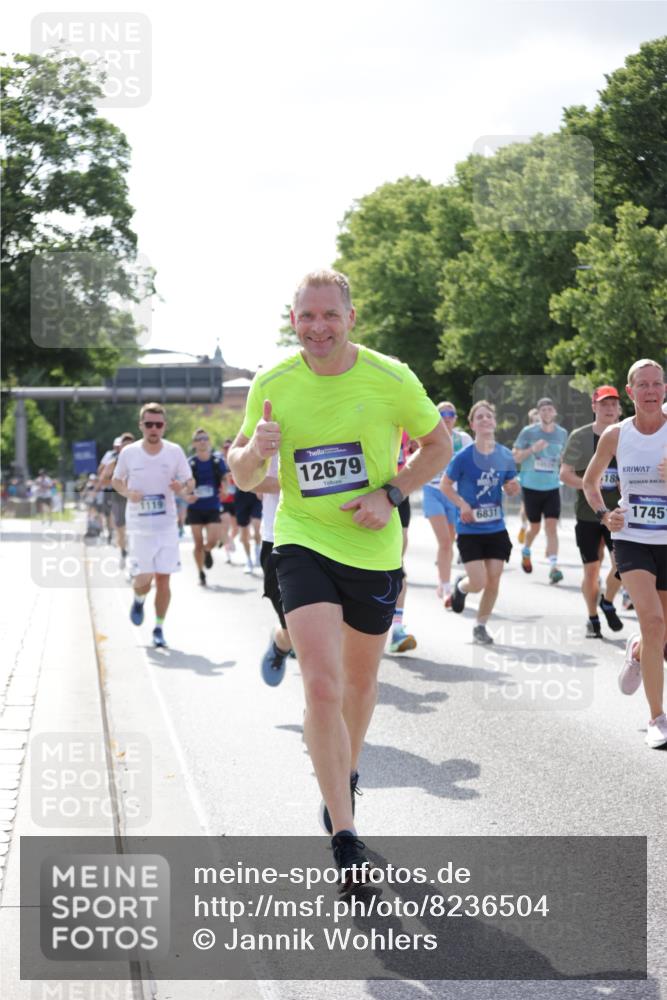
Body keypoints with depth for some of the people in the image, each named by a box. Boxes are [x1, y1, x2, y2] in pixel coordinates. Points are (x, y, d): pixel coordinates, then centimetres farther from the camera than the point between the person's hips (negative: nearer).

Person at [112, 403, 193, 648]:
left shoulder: (175, 451, -4)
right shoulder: (129, 453, -5)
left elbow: (190, 482, 6)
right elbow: (116, 480, 9)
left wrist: (182, 488, -17)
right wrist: (128, 493, -12)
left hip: (167, 525, 1)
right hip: (139, 525, -1)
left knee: (163, 579, 0)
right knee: (143, 579, -4)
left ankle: (159, 628, 14)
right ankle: (138, 600, 32)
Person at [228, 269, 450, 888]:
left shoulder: (391, 379, -9)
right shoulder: (272, 385, -6)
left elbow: (439, 447, 4)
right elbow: (244, 478, 4)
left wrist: (390, 494, -11)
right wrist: (254, 449, -20)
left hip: (374, 548, 1)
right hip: (303, 541, -1)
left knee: (360, 678, 18)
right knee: (321, 685, -17)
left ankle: (345, 777, 49)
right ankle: (345, 841, -13)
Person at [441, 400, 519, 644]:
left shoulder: (505, 455, 0)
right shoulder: (464, 456, -12)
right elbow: (445, 485, -3)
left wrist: (513, 489, -12)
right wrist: (462, 504, -16)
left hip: (496, 528, 4)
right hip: (469, 530, -4)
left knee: (493, 580, 2)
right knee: (479, 583, -9)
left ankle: (480, 626, 21)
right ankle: (460, 586, 28)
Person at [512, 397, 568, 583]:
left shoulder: (562, 434, 4)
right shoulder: (528, 432, -6)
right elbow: (515, 457, -5)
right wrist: (532, 449, -20)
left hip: (552, 488, 1)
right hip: (531, 486, -1)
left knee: (551, 526, -10)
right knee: (534, 527, 11)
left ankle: (553, 567, -13)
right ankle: (526, 552, 41)